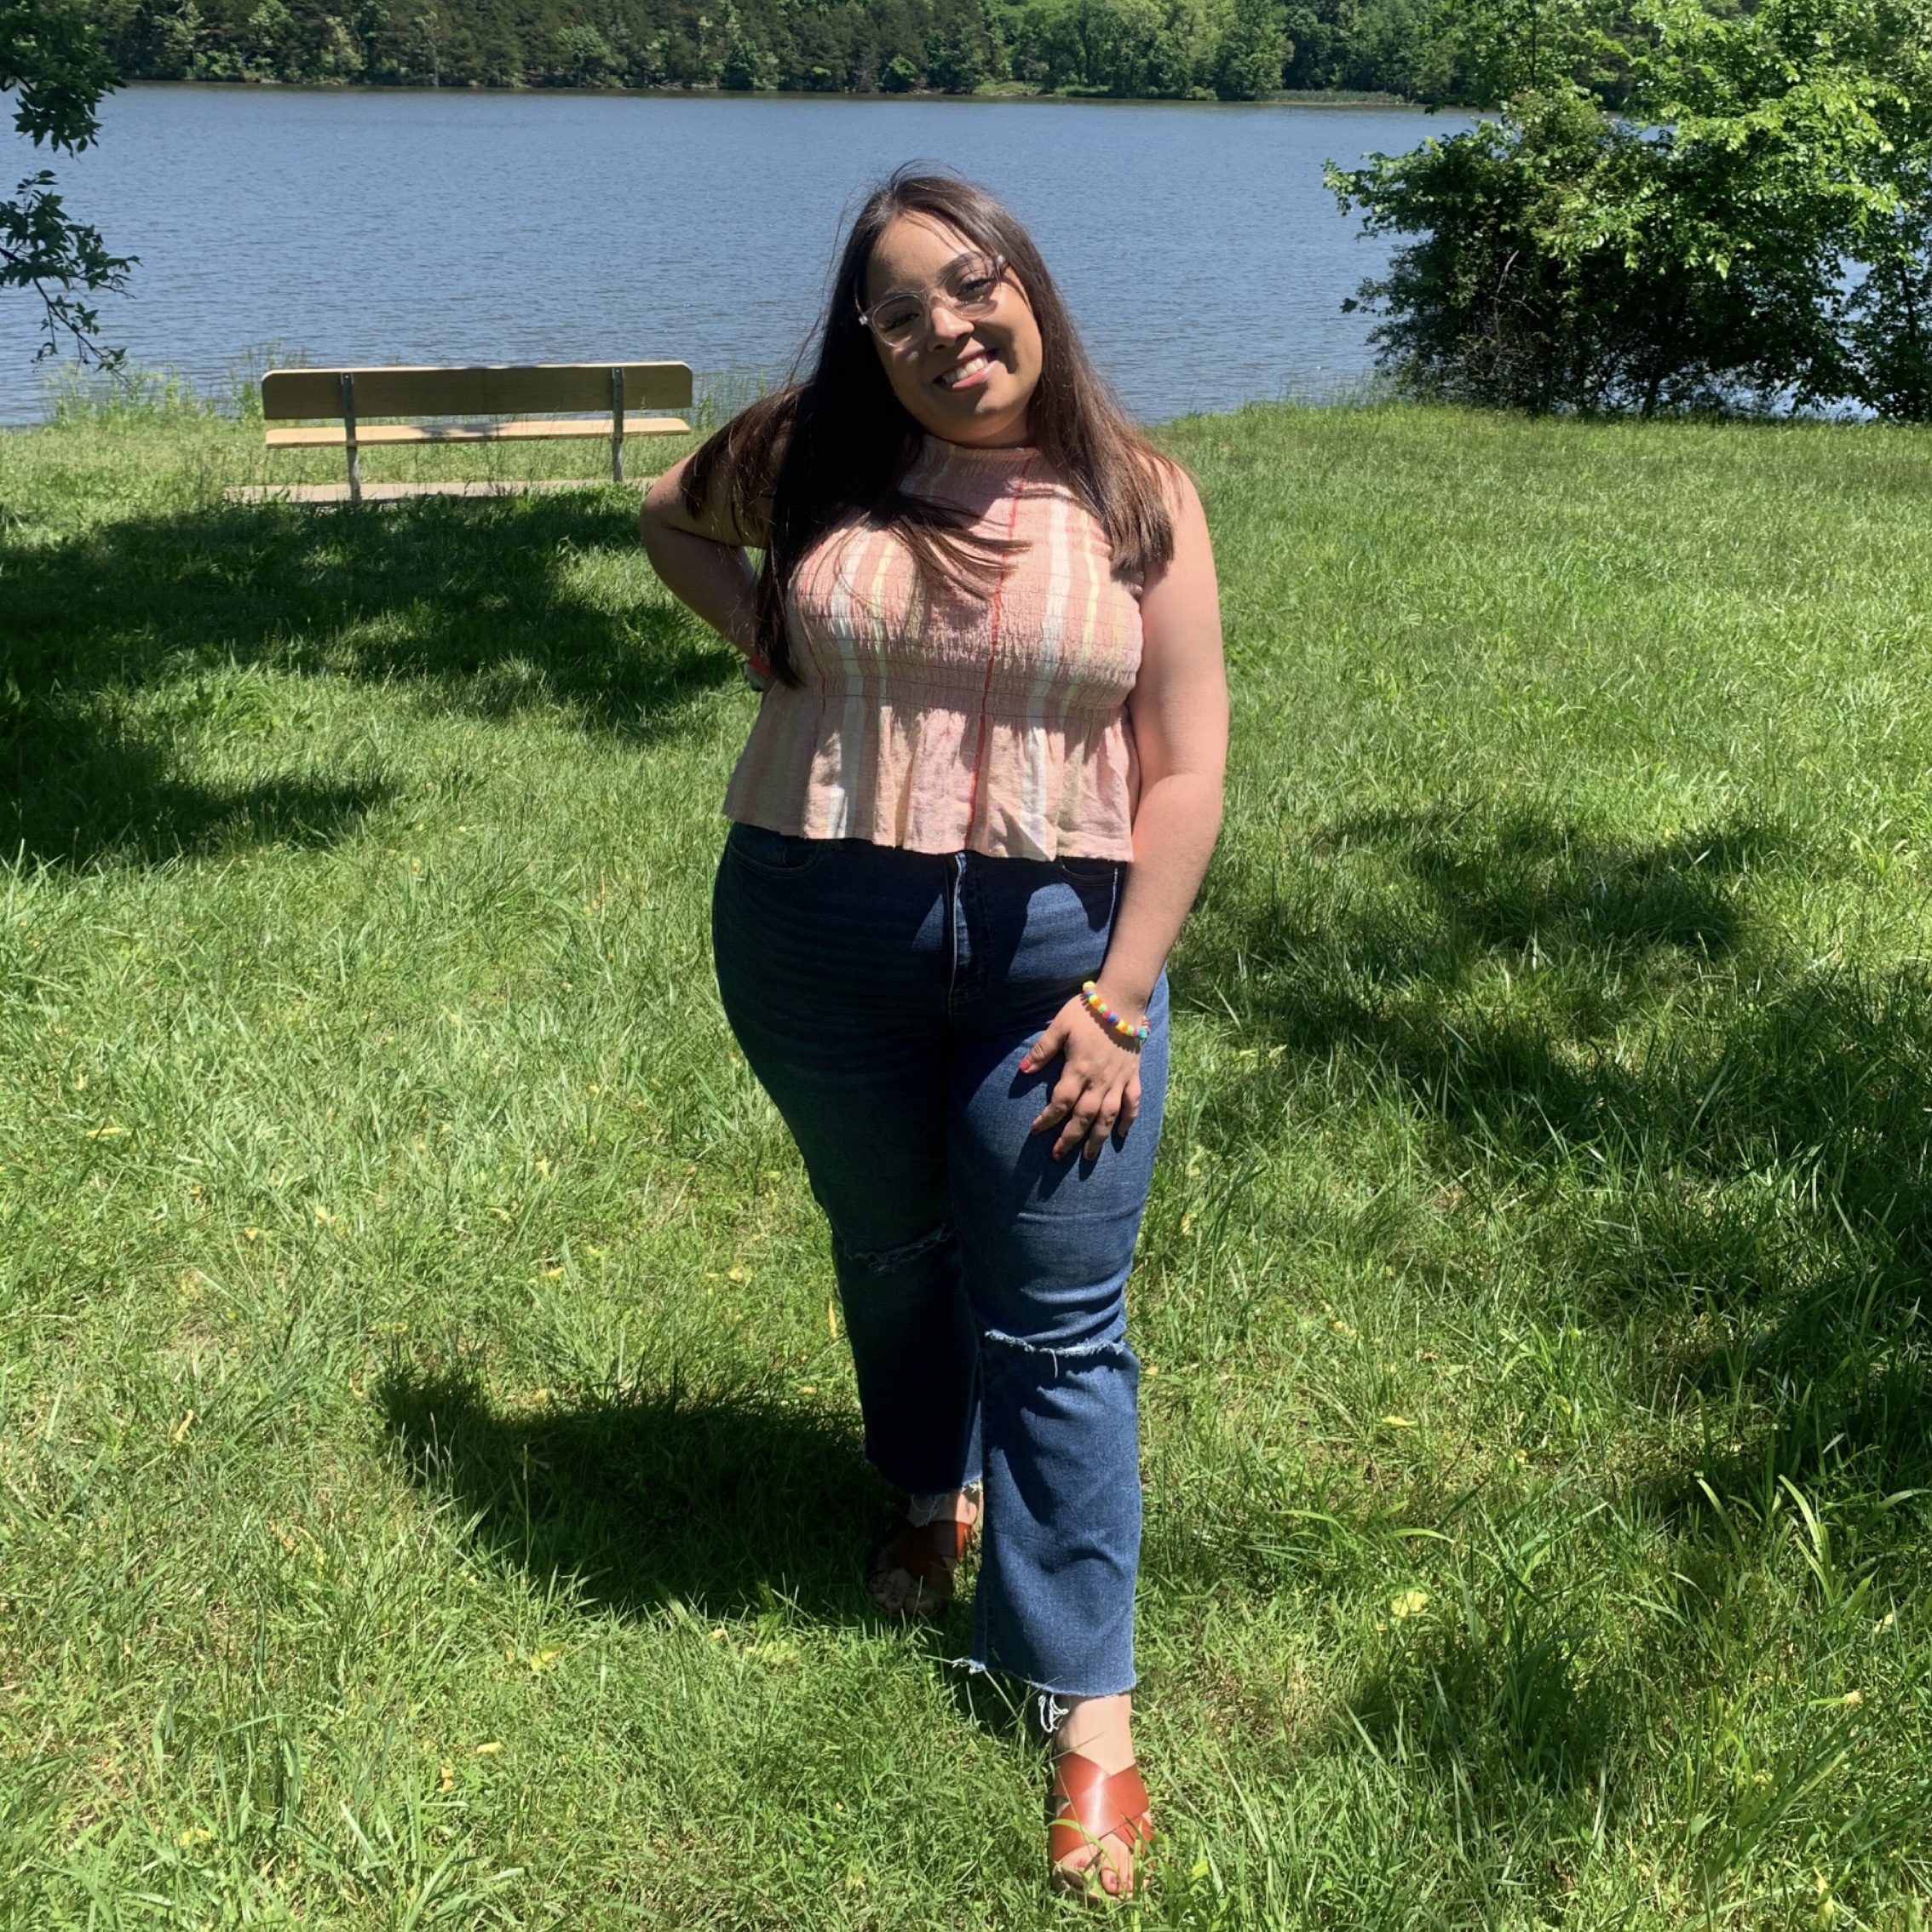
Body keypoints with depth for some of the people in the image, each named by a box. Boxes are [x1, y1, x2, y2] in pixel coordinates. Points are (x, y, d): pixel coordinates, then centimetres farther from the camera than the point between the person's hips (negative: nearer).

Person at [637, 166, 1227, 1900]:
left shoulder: (1137, 501, -4)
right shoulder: (810, 459, -2)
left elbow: (1185, 765, -5)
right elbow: (674, 516, 20)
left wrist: (1119, 997, -11)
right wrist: (755, 627, 1)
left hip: (1054, 939, -2)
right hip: (824, 933, 2)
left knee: (1057, 1329, 1)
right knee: (890, 1253, 21)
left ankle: (1089, 1708, 10)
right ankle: (934, 1494, 50)